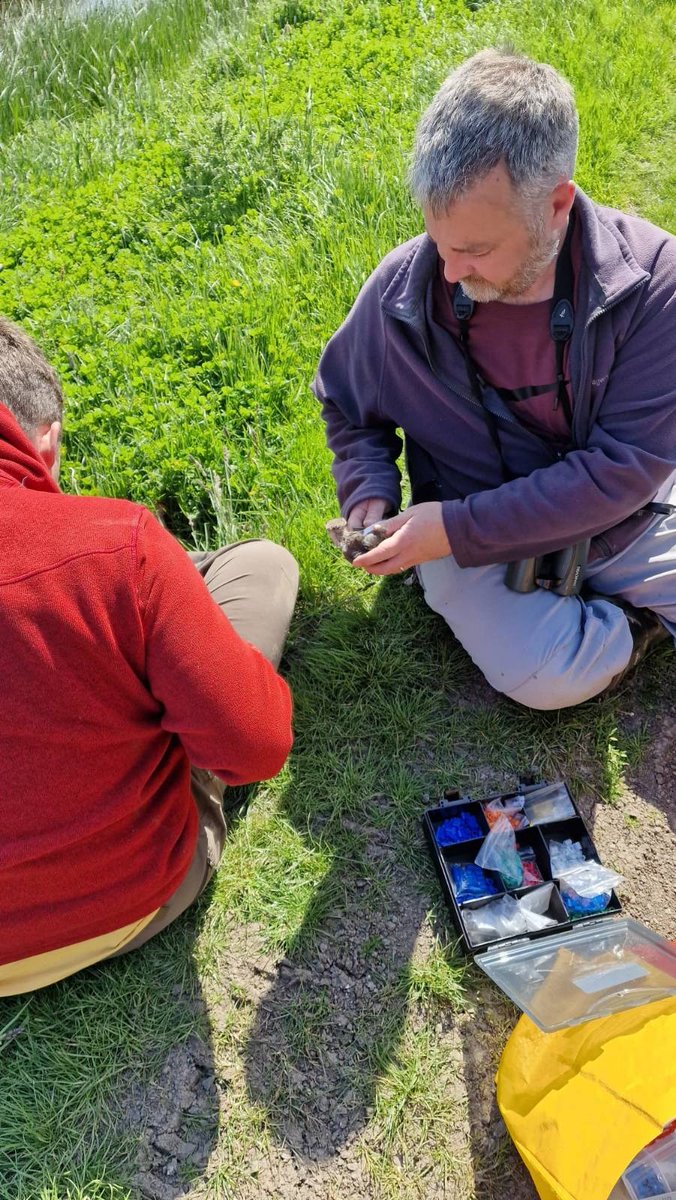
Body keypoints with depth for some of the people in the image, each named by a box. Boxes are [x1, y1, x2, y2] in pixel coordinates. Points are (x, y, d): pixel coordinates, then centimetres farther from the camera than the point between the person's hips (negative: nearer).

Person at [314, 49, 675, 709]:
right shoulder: (401, 288, -14)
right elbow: (345, 404, 6)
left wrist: (458, 527, -25)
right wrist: (369, 492, -13)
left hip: (622, 523, 1)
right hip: (472, 544, 0)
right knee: (547, 677, -26)